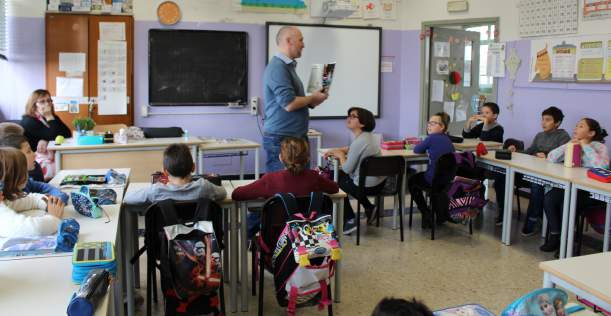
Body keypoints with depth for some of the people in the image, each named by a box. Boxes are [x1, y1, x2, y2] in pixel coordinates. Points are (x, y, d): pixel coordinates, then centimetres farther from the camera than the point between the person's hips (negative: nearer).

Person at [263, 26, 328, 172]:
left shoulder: (288, 66, 16)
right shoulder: (278, 67, -15)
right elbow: (289, 104, -22)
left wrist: (311, 102, 7)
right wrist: (312, 97, -5)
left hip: (295, 137, 10)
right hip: (281, 138, -10)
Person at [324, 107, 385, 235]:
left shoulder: (359, 142, -24)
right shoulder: (369, 136, 5)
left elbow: (347, 169, -18)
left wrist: (340, 155, -1)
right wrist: (336, 150, 11)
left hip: (366, 186, -9)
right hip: (379, 182, 9)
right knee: (342, 176, 29)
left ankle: (349, 220, 19)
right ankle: (369, 207, 28)